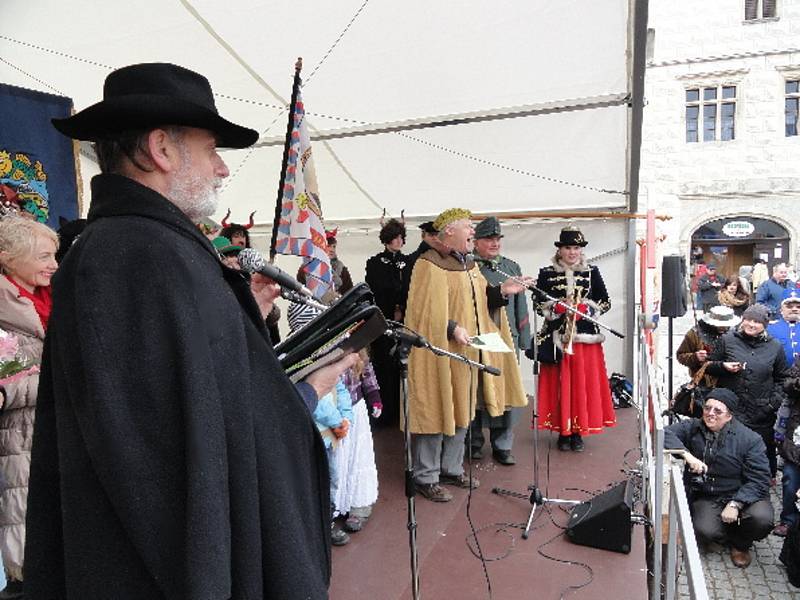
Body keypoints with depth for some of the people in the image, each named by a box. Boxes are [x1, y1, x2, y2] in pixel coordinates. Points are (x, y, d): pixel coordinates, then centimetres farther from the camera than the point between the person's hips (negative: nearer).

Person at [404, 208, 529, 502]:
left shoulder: (468, 265, 14)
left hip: (468, 352, 9)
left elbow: (479, 302, 17)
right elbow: (422, 311, -18)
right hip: (438, 353, -8)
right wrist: (451, 329, -27)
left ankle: (452, 468, 31)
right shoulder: (429, 265, -13)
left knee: (461, 411, 15)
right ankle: (426, 477, 13)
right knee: (435, 411, -1)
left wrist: (501, 291, 1)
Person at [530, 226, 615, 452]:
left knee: (583, 382, 2)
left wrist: (584, 308, -9)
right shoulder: (546, 273, 4)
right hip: (557, 337, -1)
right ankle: (563, 431, 13)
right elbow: (538, 302, 2)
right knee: (560, 383, 1)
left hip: (586, 336, 1)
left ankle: (578, 431, 15)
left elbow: (605, 302, 7)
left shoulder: (592, 272, 7)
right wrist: (559, 307, -13)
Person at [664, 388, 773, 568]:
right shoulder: (693, 427, -4)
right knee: (704, 531, -24)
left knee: (762, 519, -30)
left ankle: (740, 543, 8)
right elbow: (666, 433, -19)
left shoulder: (750, 439, -10)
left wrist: (735, 504, -24)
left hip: (742, 495, 0)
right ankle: (730, 535, 15)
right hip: (706, 497, 1)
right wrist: (687, 455, -35)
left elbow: (758, 479, -12)